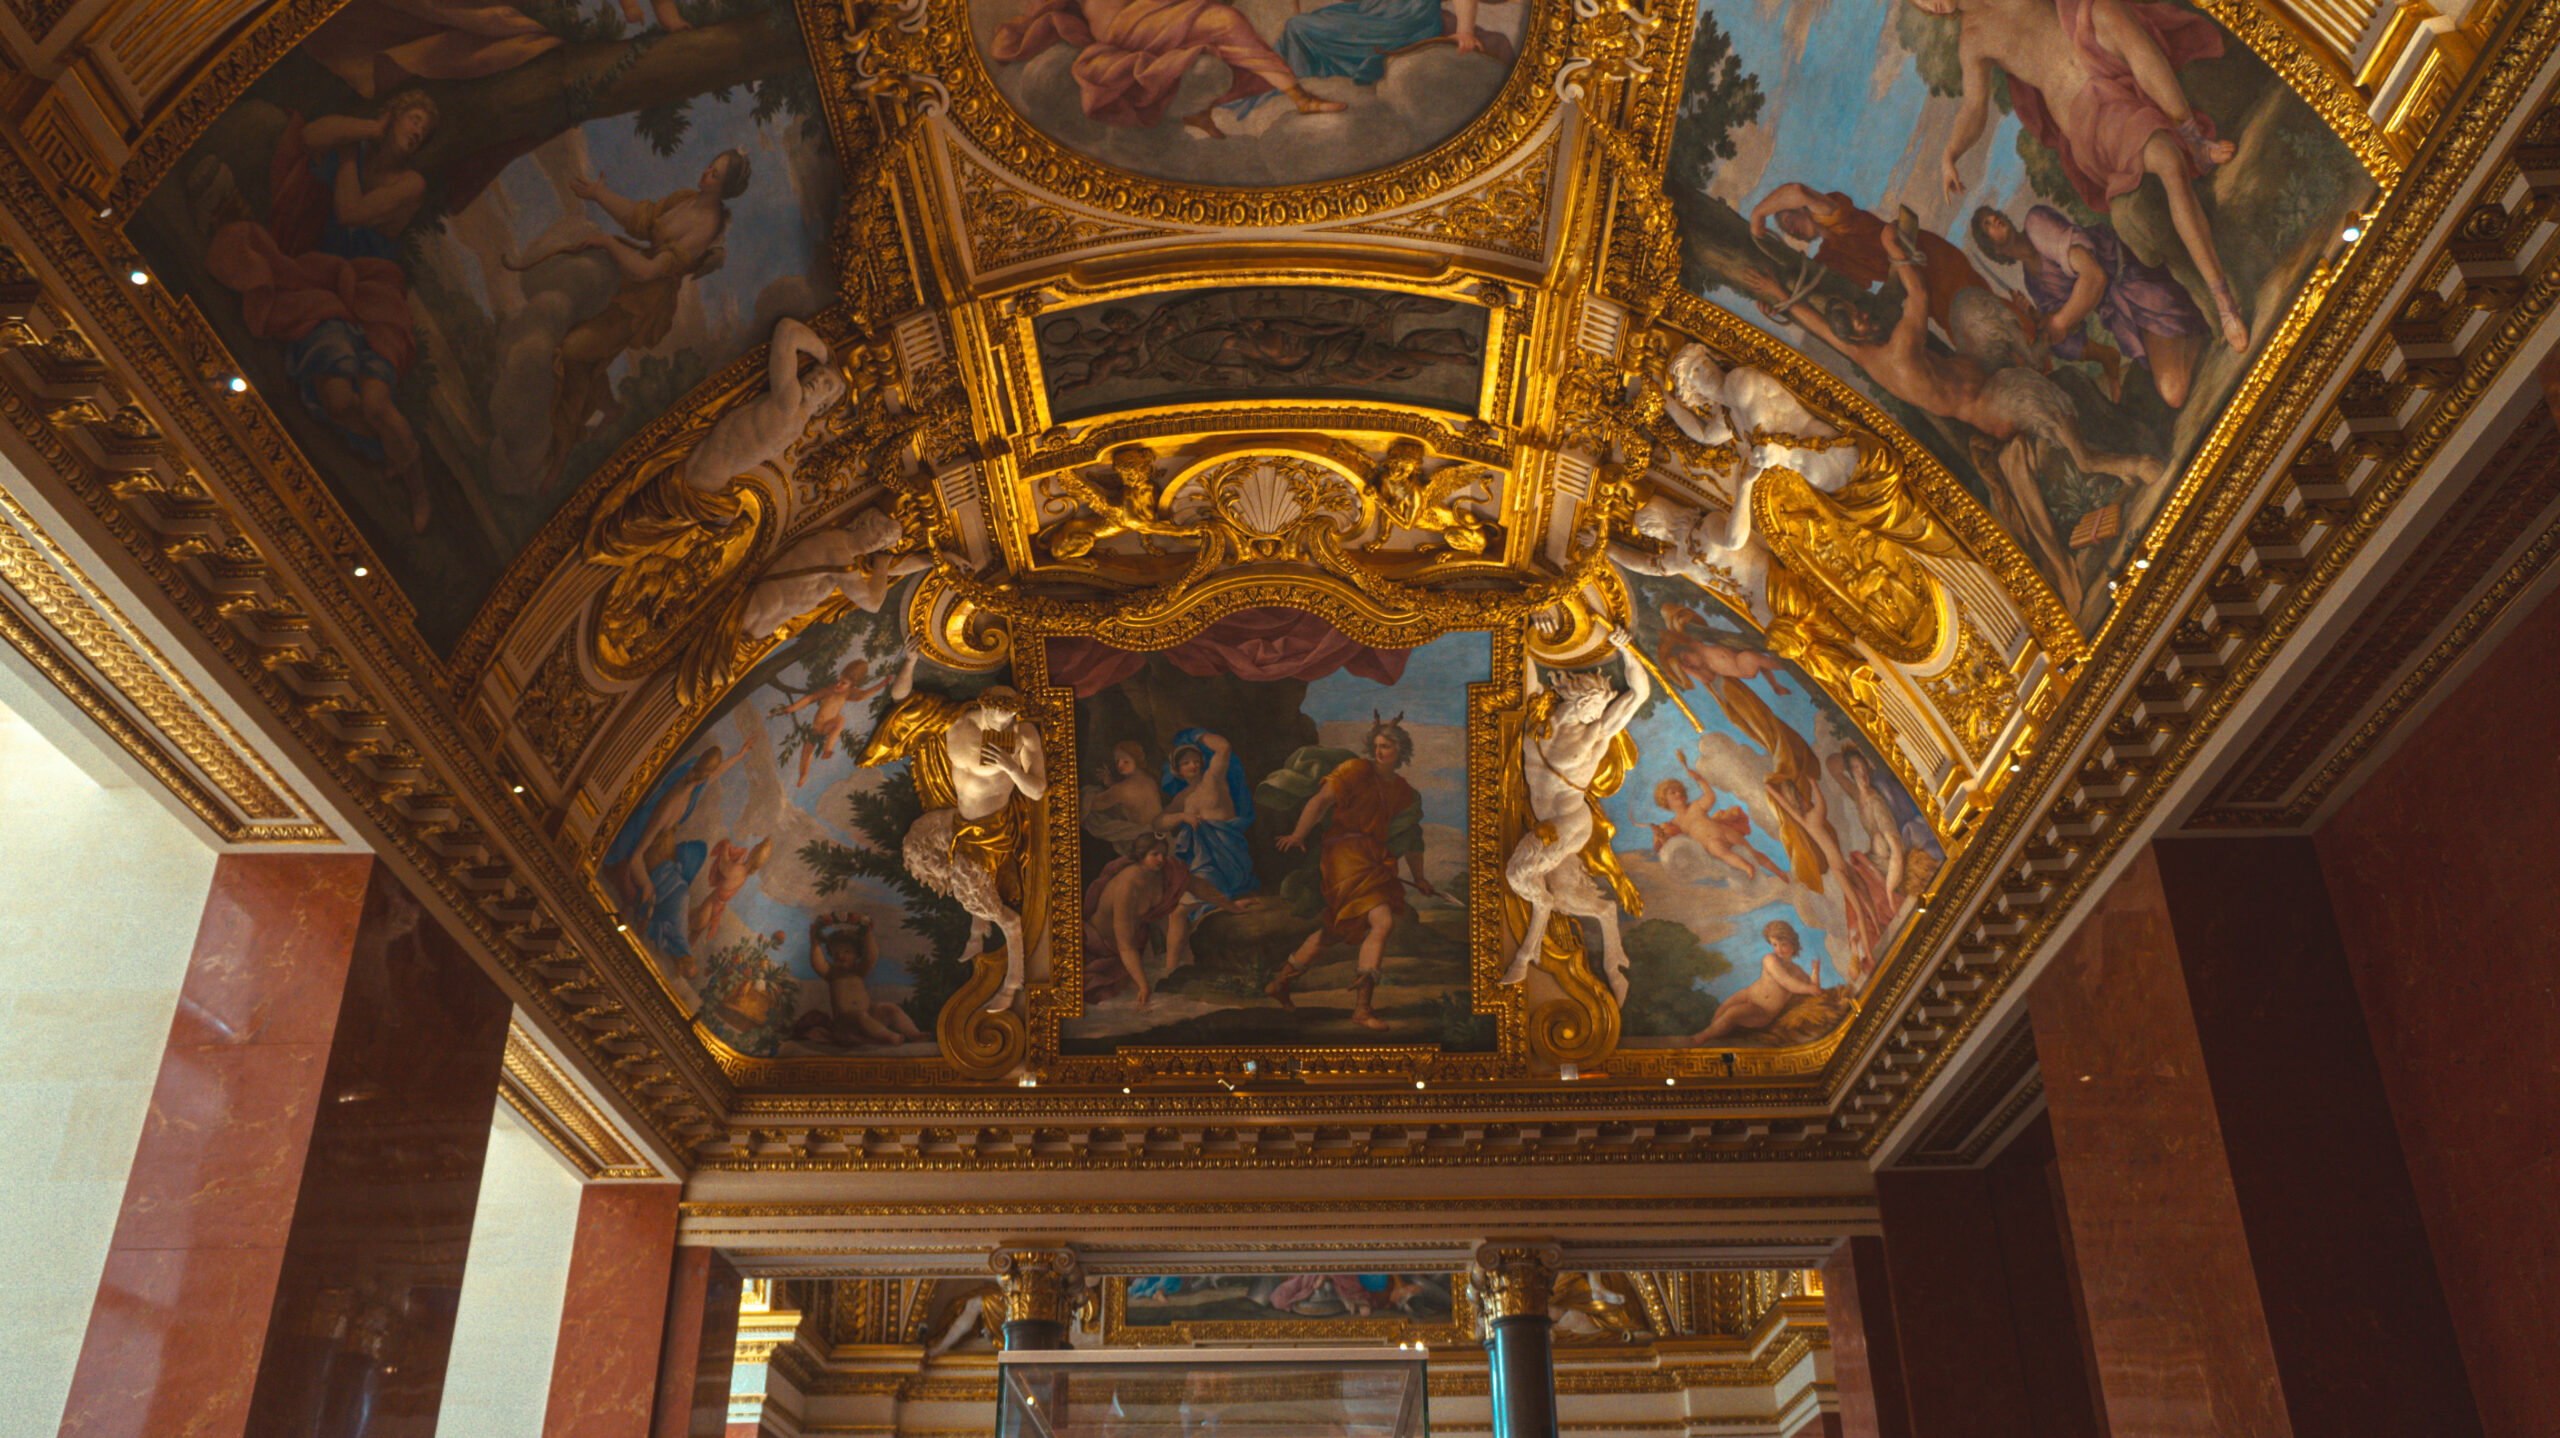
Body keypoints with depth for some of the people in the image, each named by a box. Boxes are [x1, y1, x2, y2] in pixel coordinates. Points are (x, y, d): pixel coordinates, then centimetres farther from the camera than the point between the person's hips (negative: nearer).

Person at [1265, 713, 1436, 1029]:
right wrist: (1299, 834, -27)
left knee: (1334, 930, 18)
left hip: (1374, 862, 8)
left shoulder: (1402, 791, 16)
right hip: (1347, 853, -8)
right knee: (1382, 921, -23)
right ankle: (1362, 1007, -23)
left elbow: (1410, 837, 25)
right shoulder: (1357, 771, -5)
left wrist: (1419, 877, 28)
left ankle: (1281, 983, 34)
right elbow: (1321, 801, -14)